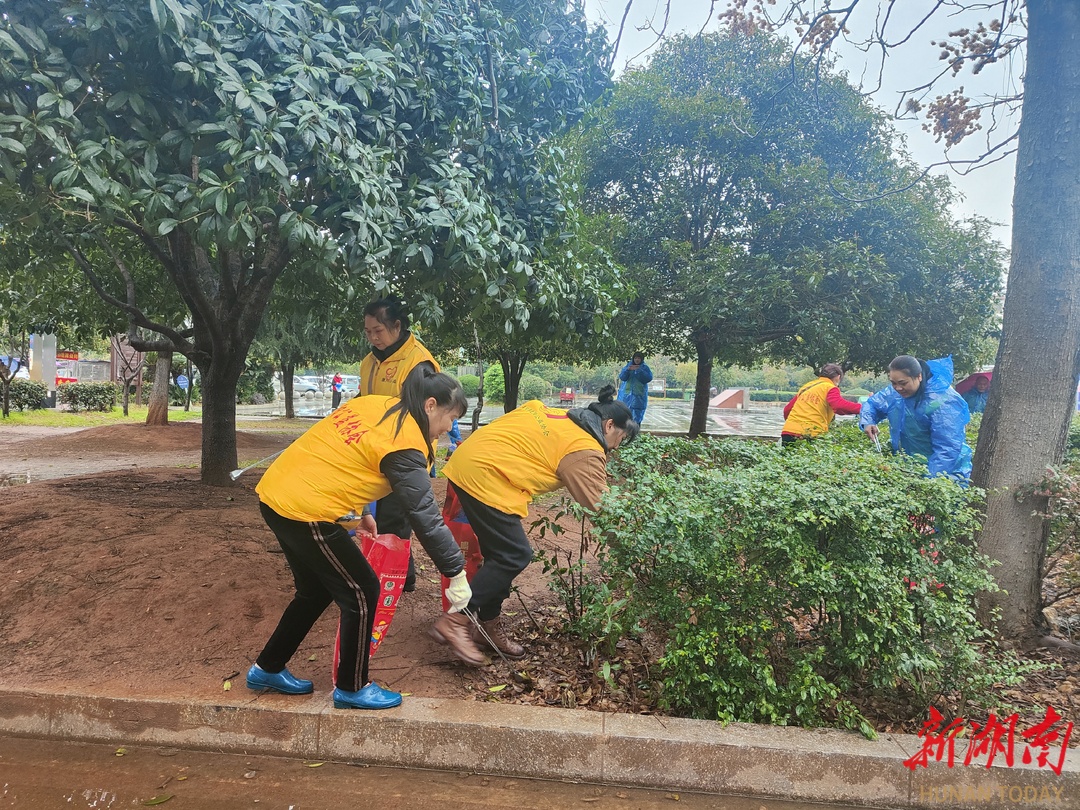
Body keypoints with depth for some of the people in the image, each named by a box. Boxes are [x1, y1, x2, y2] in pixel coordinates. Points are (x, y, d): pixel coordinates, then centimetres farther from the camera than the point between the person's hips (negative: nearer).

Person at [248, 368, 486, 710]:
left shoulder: (373, 403, 8)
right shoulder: (405, 443, -16)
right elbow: (425, 516, -17)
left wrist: (355, 511, 22)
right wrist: (457, 573, -11)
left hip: (275, 493, 9)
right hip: (305, 513, -9)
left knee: (317, 590, 24)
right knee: (361, 592, 5)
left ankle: (267, 669, 38)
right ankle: (352, 688, 20)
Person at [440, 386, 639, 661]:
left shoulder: (549, 413, 18)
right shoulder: (586, 452, -7)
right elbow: (599, 505, -6)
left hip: (465, 464, 10)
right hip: (486, 478, -10)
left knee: (501, 552, 16)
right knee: (514, 556, -2)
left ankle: (489, 624, 25)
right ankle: (456, 618, -1)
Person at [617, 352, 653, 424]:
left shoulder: (645, 368, 4)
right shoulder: (628, 366, 9)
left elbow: (649, 378, -10)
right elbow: (622, 377, -1)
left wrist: (639, 371, -19)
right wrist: (628, 369, -18)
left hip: (639, 394, -2)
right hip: (627, 393, 2)